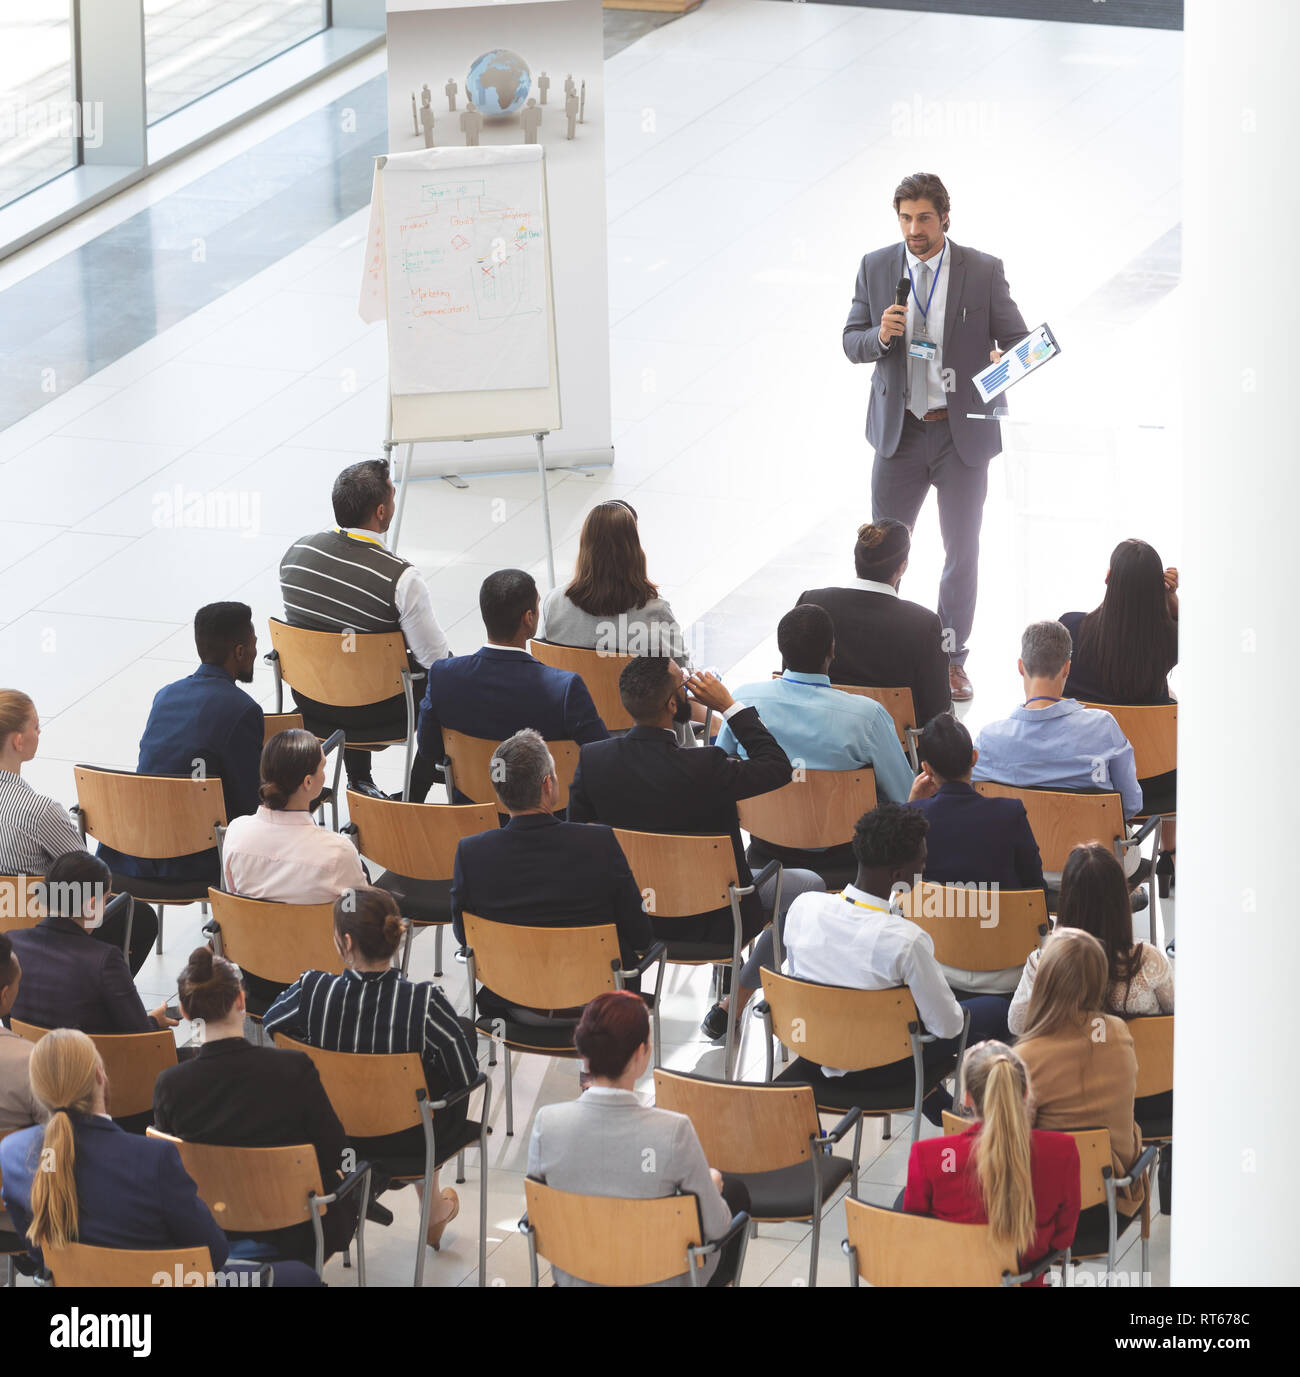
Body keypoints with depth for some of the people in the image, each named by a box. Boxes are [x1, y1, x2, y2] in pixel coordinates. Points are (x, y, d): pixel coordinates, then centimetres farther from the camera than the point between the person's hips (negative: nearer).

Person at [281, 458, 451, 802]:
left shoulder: (296, 552, -10)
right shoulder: (402, 577, -27)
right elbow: (434, 655, -20)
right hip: (372, 712, -5)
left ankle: (360, 781, 42)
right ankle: (414, 797, 26)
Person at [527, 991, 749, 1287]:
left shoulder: (547, 1123, -20)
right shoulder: (673, 1132, -29)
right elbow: (714, 1227, -17)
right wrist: (712, 1184, 7)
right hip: (657, 1282, -4)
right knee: (735, 1193, 27)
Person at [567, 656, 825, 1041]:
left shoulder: (591, 760, -17)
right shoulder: (702, 768, -32)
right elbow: (778, 767, -16)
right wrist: (729, 706, -14)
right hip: (706, 922, -6)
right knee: (809, 886, 17)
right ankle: (731, 1008, 19)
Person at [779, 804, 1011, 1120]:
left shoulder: (802, 907, -19)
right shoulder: (906, 940, -33)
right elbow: (947, 1026, -22)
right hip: (879, 1070, -5)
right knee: (995, 1010, 17)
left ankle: (937, 1105, 44)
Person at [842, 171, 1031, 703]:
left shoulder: (984, 271, -4)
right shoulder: (875, 268, 2)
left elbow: (1018, 339, -1)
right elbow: (851, 342, 6)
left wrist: (1005, 360, -25)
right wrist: (880, 336, -17)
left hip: (963, 433, -1)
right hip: (899, 433, 1)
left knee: (962, 551, 6)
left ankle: (951, 658, 18)